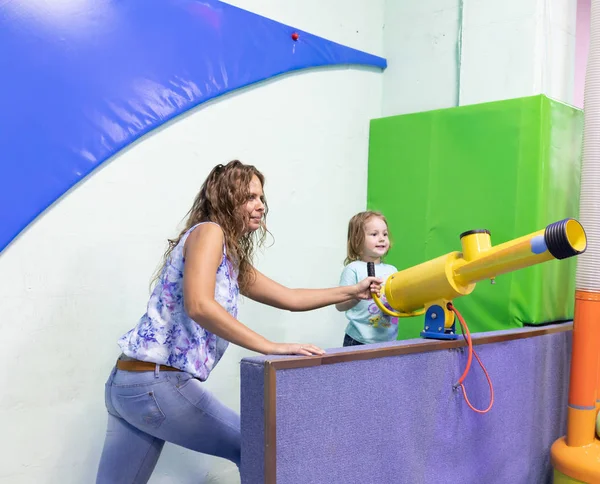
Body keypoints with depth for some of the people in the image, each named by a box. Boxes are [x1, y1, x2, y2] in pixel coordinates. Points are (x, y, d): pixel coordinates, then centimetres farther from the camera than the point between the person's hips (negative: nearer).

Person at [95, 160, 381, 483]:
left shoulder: (233, 259, 17)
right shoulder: (208, 231, -9)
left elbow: (289, 298, 21)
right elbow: (198, 306, -25)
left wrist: (353, 291, 17)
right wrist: (272, 347, -25)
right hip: (157, 383, -9)